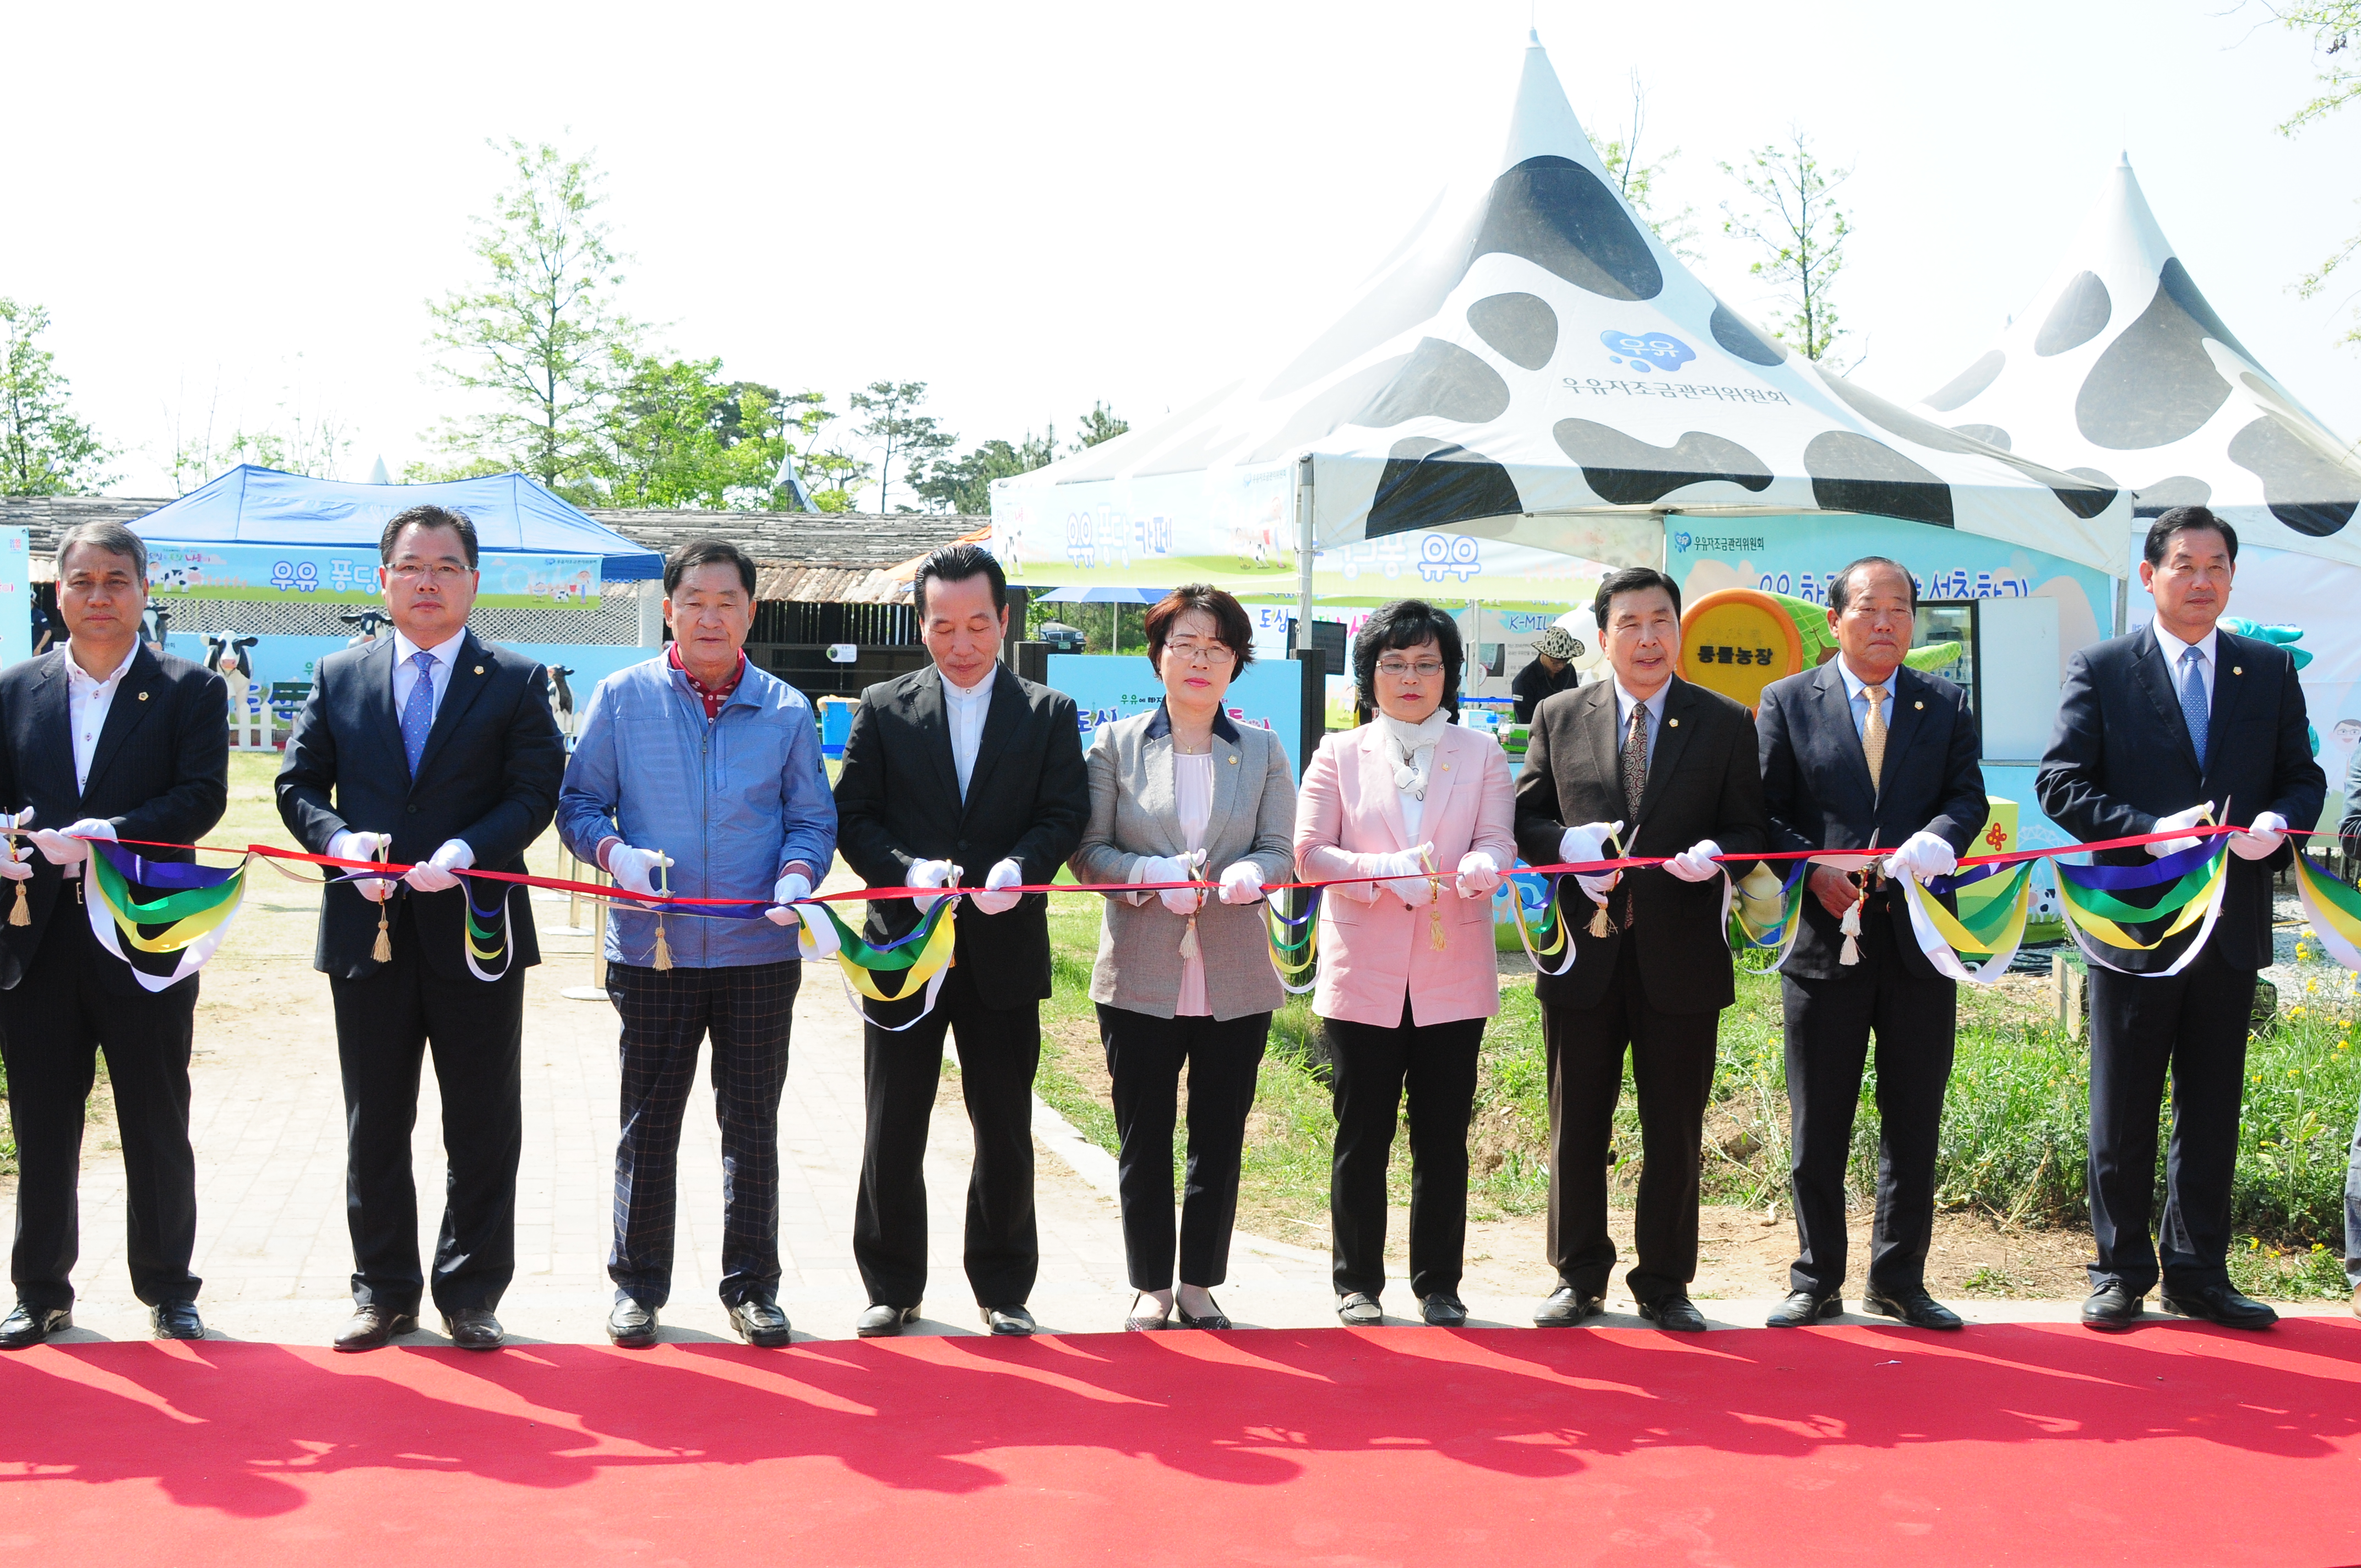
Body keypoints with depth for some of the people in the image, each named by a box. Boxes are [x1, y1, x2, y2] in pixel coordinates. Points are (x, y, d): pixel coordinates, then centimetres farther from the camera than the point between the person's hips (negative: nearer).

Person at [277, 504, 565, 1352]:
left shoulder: (517, 681, 3)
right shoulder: (338, 677, 10)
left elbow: (535, 794, -5)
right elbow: (298, 783, 8)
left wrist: (463, 853, -20)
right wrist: (341, 840, -12)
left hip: (474, 930, -2)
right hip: (368, 932, 2)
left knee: (483, 1127, 5)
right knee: (375, 1125, 10)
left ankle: (471, 1291, 17)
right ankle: (384, 1290, 21)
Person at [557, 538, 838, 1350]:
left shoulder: (787, 710, 5)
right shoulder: (623, 697, 2)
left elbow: (813, 818, 7)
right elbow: (578, 802, 3)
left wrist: (797, 875, -14)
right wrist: (614, 852, -17)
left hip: (760, 950, 1)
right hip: (652, 948, -1)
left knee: (752, 1123, 8)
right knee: (648, 1121, 7)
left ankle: (752, 1286, 20)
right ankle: (638, 1284, 19)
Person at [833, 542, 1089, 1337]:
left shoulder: (1049, 714, 6)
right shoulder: (884, 708, 5)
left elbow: (1064, 816, -1)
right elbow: (852, 818, 1)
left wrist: (1019, 869, -21)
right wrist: (909, 872, -17)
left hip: (1004, 950, 0)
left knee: (1005, 1130, 8)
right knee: (893, 1131, 6)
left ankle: (1003, 1287, 21)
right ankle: (892, 1287, 20)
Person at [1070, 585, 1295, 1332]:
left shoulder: (1262, 751, 8)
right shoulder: (1115, 744, 3)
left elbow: (1282, 849, 4)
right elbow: (1088, 851, -1)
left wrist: (1248, 874, -18)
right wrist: (1155, 875, -18)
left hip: (1237, 982, 1)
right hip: (1141, 978, -1)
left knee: (1220, 1139, 7)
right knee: (1144, 1138, 5)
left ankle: (1200, 1284, 19)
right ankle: (1150, 1286, 17)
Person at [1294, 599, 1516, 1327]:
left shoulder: (1481, 755, 11)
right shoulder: (1339, 755, 8)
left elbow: (1498, 844, -1)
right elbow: (1310, 853, -1)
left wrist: (1467, 873, -25)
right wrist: (1388, 872, -18)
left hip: (1452, 977, 1)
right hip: (1362, 976, -1)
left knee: (1443, 1137, 4)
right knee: (1361, 1136, 3)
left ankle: (1439, 1285, 14)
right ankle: (1358, 1284, 13)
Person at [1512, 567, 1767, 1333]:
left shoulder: (1727, 723, 5)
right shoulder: (1558, 717, 7)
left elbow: (1751, 828, 4)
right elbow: (1525, 818, 8)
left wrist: (1717, 856, -18)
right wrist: (1568, 844, -13)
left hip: (1681, 958, -1)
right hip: (1583, 952, 1)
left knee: (1675, 1131, 6)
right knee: (1577, 1125, 8)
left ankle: (1664, 1284, 18)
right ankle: (1579, 1277, 21)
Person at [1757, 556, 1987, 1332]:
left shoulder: (1948, 705, 10)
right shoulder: (1787, 702, 5)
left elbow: (1969, 797, 0)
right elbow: (1766, 812, 2)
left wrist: (1939, 839, -21)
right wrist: (1814, 871, -14)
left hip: (1920, 938, 2)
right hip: (1824, 936, -2)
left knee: (1914, 1122, 7)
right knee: (1816, 1125, 5)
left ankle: (1898, 1280, 19)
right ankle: (1817, 1281, 16)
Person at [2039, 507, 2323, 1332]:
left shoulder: (2270, 671, 9)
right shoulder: (2101, 670, -1)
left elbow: (2302, 775, 11)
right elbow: (2059, 782, -5)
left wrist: (2278, 822, -12)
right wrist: (2149, 831, -18)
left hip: (2232, 921, 3)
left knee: (2213, 1110, 10)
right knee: (2123, 1112, 5)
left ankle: (2198, 1273, 20)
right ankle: (2121, 1272, 16)